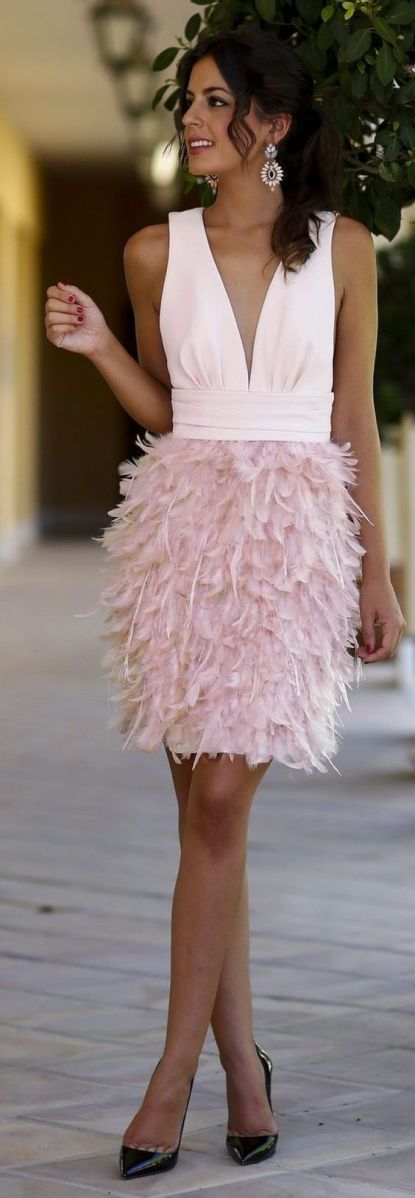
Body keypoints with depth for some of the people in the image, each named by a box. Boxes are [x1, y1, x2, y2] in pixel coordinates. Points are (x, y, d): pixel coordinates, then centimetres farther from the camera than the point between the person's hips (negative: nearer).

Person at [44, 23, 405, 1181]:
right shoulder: (157, 250, 8)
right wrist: (96, 347, -2)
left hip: (296, 529, -2)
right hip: (184, 516, 2)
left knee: (220, 800, -11)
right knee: (205, 808, 3)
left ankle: (176, 1068, -5)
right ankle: (242, 1060, 13)